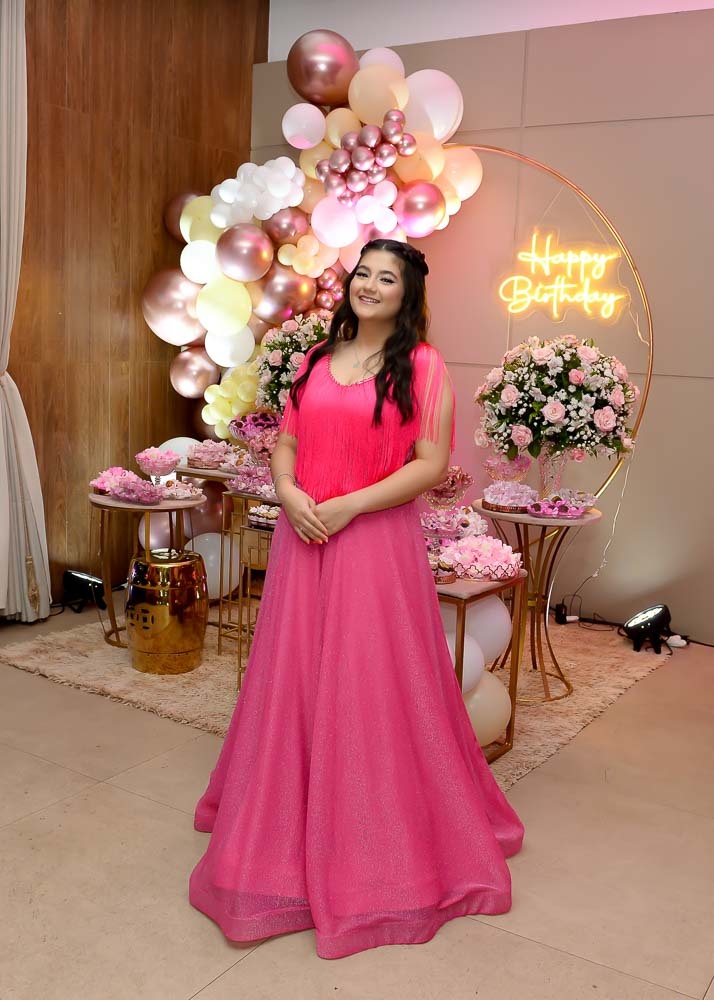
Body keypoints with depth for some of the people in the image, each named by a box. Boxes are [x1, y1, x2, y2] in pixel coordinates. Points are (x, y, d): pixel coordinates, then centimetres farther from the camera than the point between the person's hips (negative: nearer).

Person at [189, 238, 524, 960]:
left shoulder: (421, 365, -5)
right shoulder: (317, 359, 11)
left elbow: (432, 465, -10)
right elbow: (286, 444, 13)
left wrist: (346, 507, -15)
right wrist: (290, 494, -8)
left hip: (376, 542, -5)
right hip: (302, 539, 5)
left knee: (373, 687, 2)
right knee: (293, 679, 12)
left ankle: (382, 842, 23)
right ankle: (285, 825, 33)